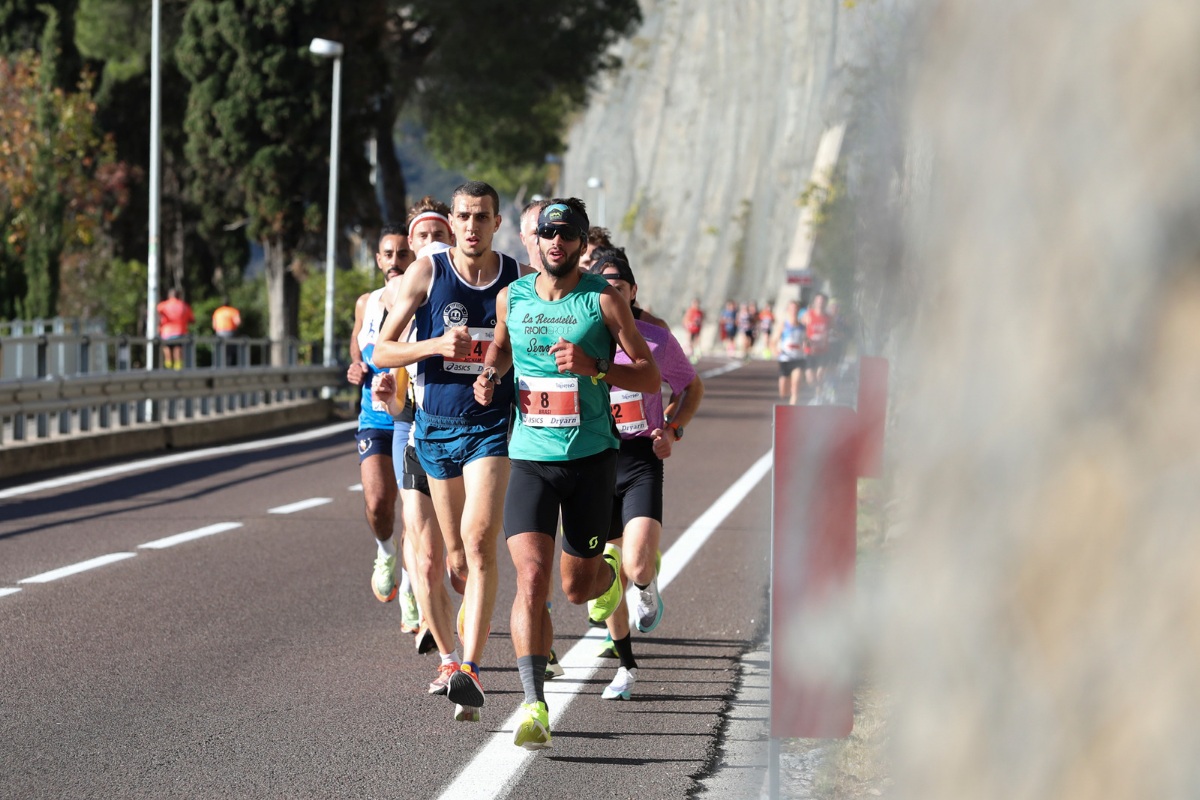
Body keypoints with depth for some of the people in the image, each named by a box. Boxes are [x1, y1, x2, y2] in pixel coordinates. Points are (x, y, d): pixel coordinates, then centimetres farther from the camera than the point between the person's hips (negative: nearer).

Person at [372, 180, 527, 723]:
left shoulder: (520, 280, 1)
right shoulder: (426, 273, -1)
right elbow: (381, 352, -1)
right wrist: (436, 345, -18)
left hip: (492, 427, -2)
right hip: (435, 427, 2)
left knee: (479, 542, -19)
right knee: (455, 555, 12)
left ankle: (470, 670, -26)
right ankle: (464, 642, 37)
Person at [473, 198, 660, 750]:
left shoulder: (603, 300, -4)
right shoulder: (511, 297, 5)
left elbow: (650, 377, -4)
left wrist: (594, 366, -20)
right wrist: (490, 378, 7)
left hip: (591, 457, -1)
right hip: (530, 457, 1)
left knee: (577, 586, 8)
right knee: (531, 577, -16)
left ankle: (609, 572, 47)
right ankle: (534, 705, -17)